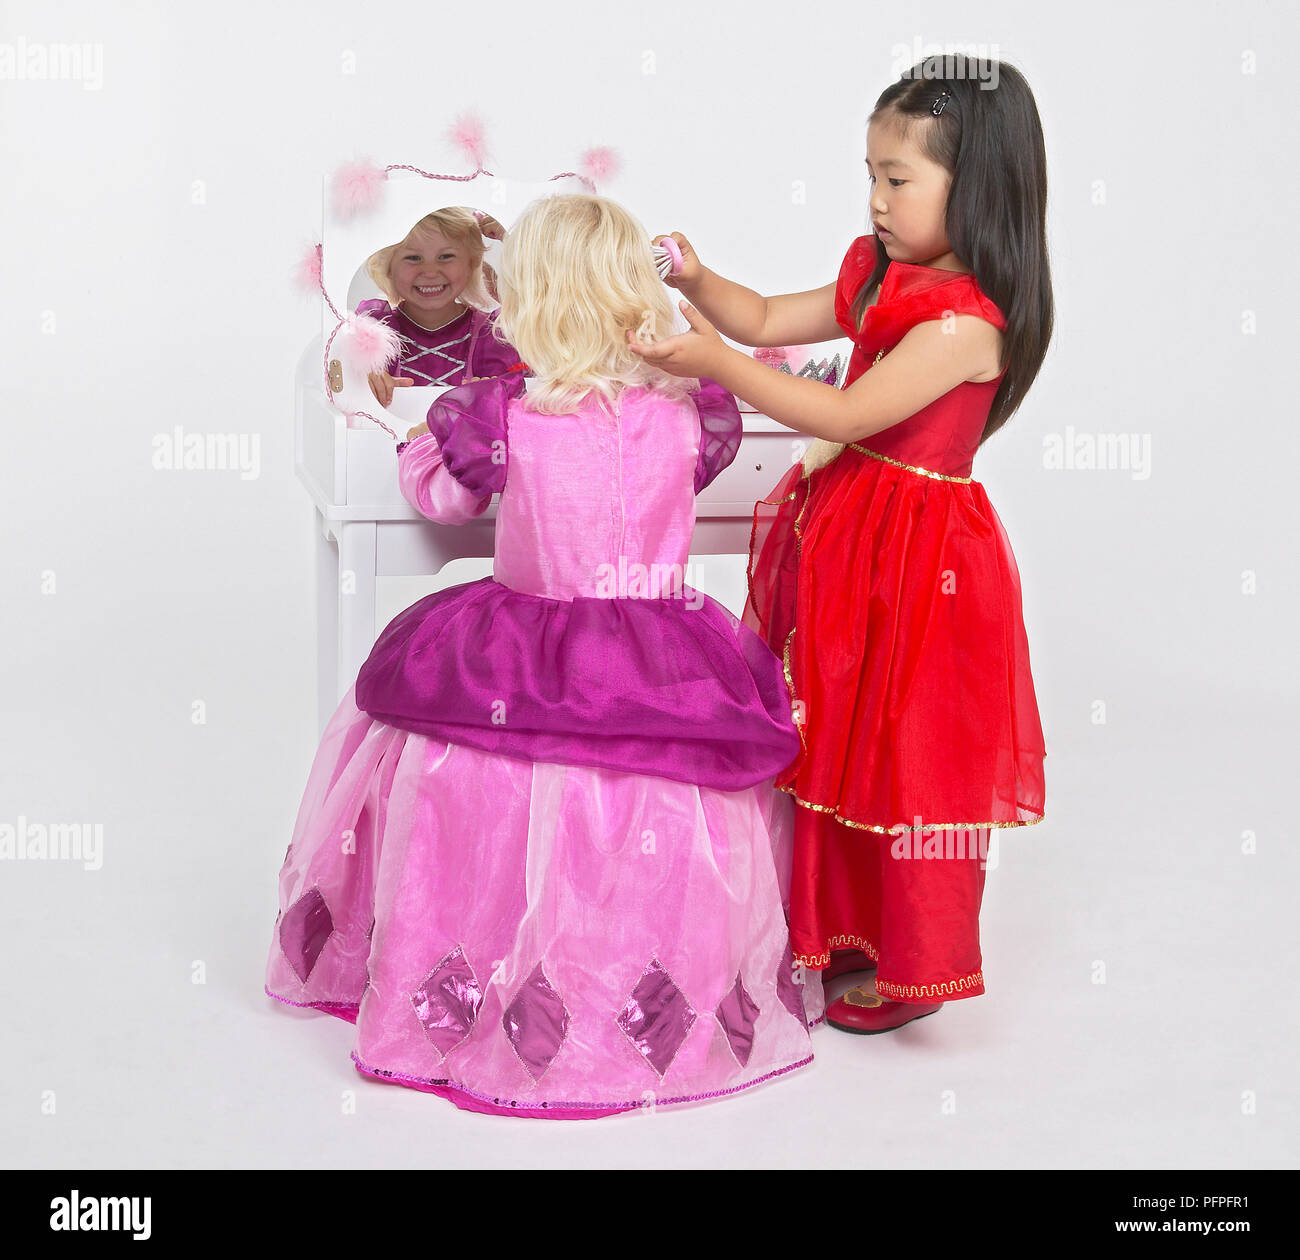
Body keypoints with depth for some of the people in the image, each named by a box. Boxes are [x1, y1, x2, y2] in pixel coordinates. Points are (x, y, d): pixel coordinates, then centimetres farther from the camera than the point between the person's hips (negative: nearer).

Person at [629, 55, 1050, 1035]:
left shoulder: (966, 322, -23)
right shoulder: (882, 278, 6)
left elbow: (846, 416, -26)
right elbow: (769, 320, 13)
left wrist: (714, 362, -27)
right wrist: (699, 283, -6)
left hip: (918, 558, -9)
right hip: (852, 531, 9)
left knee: (910, 759, 4)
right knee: (845, 742, 19)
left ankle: (916, 966, 22)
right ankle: (852, 927, 37)